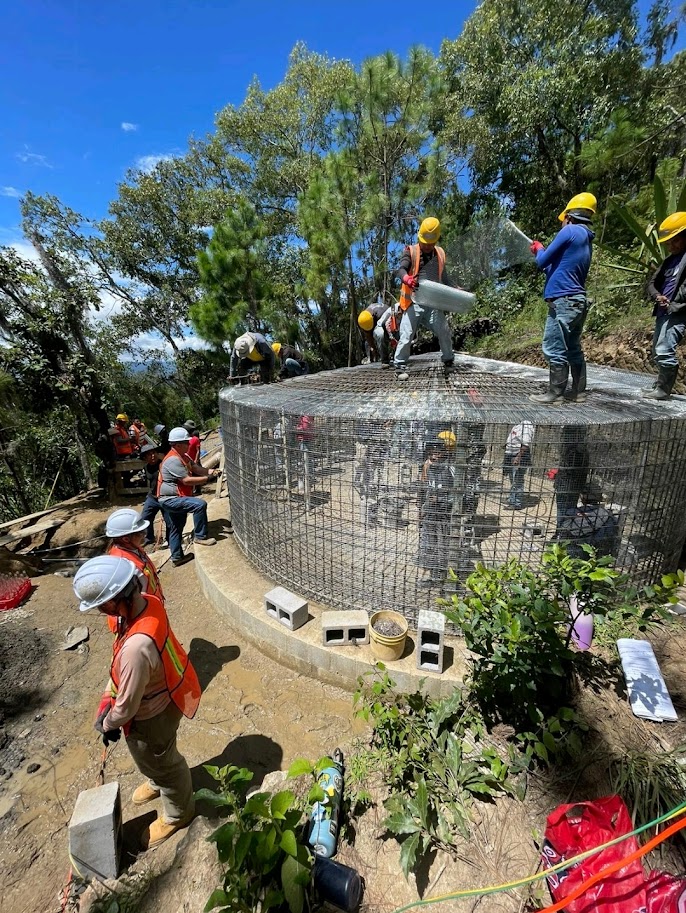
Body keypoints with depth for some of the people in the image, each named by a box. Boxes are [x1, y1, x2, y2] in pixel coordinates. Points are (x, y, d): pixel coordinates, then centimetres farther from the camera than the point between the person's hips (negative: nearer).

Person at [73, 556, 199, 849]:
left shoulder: (137, 647, -45)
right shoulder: (147, 602, -19)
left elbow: (127, 704, -27)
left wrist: (107, 724, -7)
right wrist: (107, 697, 4)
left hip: (151, 715, -7)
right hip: (159, 697, 8)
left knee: (160, 761, 23)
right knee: (157, 758, 36)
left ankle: (177, 813, 52)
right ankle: (157, 783, 67)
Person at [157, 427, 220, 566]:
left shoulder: (183, 456, 9)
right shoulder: (173, 460, -24)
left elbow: (195, 468, 5)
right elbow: (187, 480, -27)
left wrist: (208, 471, -14)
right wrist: (207, 478, -23)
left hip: (173, 499, 11)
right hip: (170, 499, -11)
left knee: (176, 529, 17)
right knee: (200, 504, -23)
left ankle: (177, 557, 29)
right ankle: (200, 537, -10)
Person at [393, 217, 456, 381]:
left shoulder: (440, 254, 17)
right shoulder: (411, 251, 2)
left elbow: (444, 277, 28)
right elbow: (400, 270, -14)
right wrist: (406, 279, -36)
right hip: (414, 301, -4)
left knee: (444, 331, 6)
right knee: (407, 334, -8)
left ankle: (449, 360, 25)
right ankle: (400, 365, 0)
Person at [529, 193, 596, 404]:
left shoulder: (570, 231, -6)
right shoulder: (586, 240, 21)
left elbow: (542, 262, -4)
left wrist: (539, 248, 17)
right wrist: (542, 252, 26)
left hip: (563, 301, -10)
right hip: (577, 301, 10)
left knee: (555, 350, -8)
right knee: (573, 349, 12)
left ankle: (554, 394, -6)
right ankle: (579, 392, 17)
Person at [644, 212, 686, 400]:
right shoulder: (671, 258, 19)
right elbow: (653, 282, 16)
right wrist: (657, 296, -3)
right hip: (663, 311, 9)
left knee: (664, 351, -15)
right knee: (657, 352, 13)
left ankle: (663, 390, -7)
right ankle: (661, 385, 24)